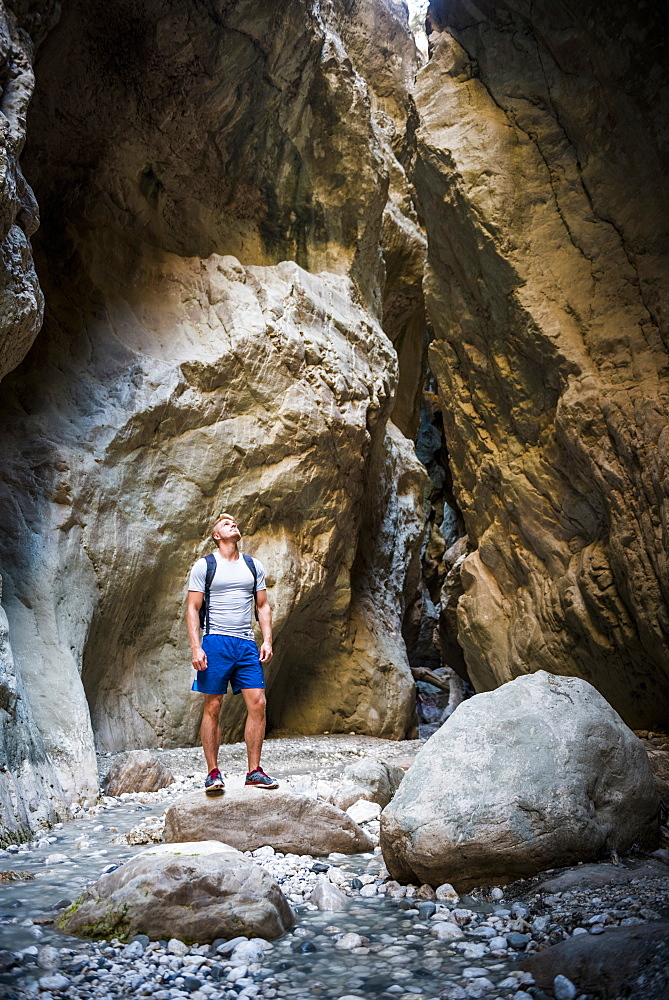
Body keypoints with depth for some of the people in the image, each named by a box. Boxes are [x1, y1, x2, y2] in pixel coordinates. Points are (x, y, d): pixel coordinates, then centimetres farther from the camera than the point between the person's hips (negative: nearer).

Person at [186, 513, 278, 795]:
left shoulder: (254, 566, 15)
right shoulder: (204, 566, 3)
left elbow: (263, 606, 17)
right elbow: (192, 608, 0)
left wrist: (267, 640, 4)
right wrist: (195, 647, -10)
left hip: (247, 645, 4)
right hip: (216, 642, -3)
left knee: (258, 704, -4)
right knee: (213, 707, -2)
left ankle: (254, 771, 6)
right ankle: (213, 773, 8)